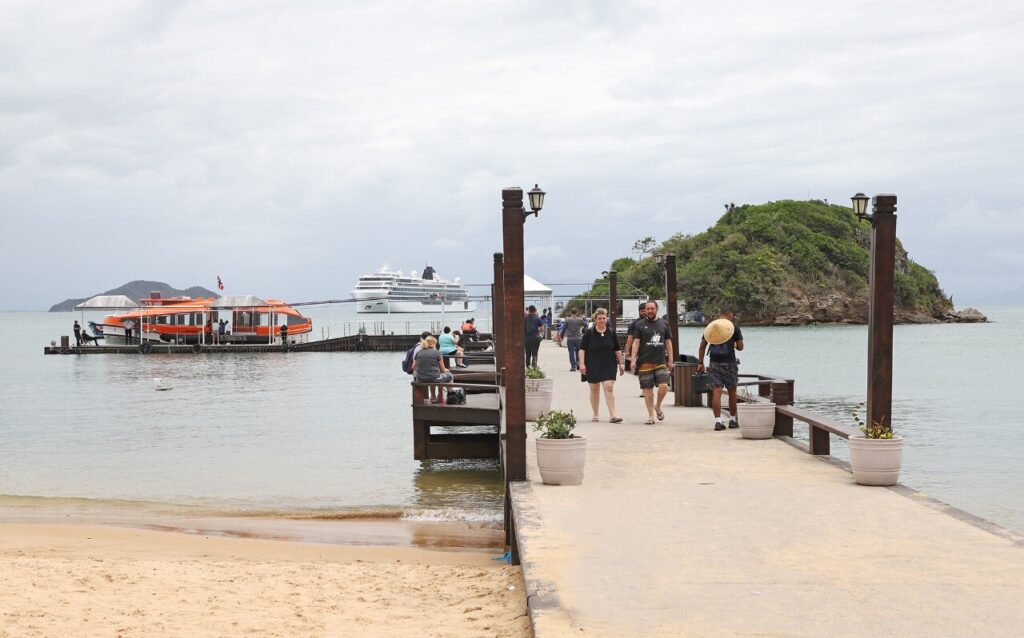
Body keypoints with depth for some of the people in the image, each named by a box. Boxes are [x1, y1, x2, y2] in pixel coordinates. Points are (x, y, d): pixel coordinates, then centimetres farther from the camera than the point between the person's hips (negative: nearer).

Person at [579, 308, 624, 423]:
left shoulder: (611, 333, 5)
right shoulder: (589, 333, -1)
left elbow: (617, 350, 12)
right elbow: (582, 349, -2)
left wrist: (621, 363, 10)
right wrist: (582, 363, -10)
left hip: (609, 366, 0)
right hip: (593, 366, 0)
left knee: (609, 388, -11)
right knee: (594, 389, 9)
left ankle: (612, 415, -15)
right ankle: (595, 414, 22)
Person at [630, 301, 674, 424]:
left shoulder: (664, 324, 13)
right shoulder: (640, 325, 5)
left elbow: (668, 342, 15)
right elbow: (636, 343, 1)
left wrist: (670, 360, 9)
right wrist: (633, 360, -7)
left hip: (661, 362, 1)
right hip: (645, 362, -1)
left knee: (664, 386, -13)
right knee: (648, 390, 1)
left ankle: (658, 407, 14)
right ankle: (650, 415, 11)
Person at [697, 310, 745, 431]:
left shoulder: (710, 326, 9)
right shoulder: (733, 326, 0)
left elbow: (702, 346, 6)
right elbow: (740, 347, 0)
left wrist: (700, 362, 10)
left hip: (714, 363, 2)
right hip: (729, 363, -2)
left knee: (716, 392, -1)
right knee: (732, 391, 11)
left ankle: (718, 421, -8)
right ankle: (732, 420, 19)